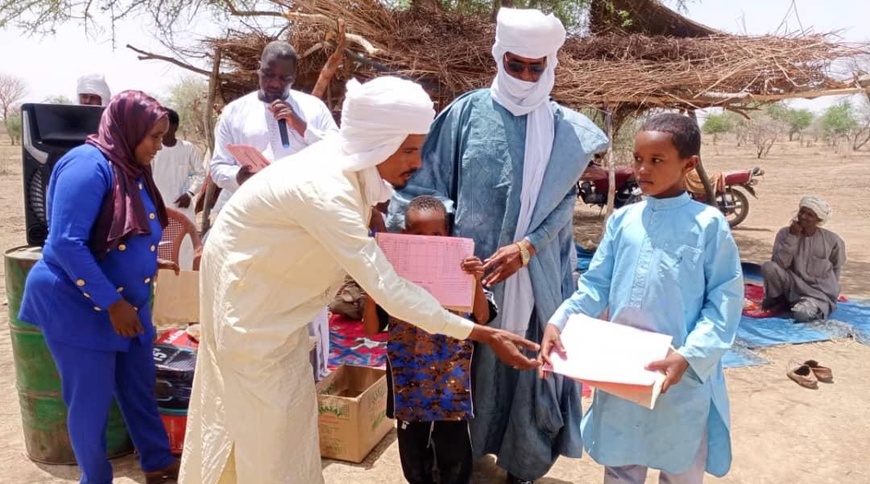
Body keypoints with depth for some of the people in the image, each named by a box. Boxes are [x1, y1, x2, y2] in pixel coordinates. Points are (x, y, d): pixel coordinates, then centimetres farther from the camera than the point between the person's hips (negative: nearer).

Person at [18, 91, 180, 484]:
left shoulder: (132, 169, 7)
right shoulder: (89, 165, -19)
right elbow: (66, 243, -25)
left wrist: (148, 262, 8)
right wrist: (112, 302, -24)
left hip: (126, 303, 8)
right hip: (78, 306, -8)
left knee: (140, 387, 15)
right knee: (91, 402, 5)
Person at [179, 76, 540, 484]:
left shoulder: (354, 166, -10)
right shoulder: (325, 189, -38)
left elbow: (359, 251, 2)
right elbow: (387, 290, -38)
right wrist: (481, 334, -35)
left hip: (275, 283, 8)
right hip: (244, 284, -8)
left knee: (290, 396, 18)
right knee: (264, 408, 4)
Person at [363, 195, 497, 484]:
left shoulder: (460, 272, -10)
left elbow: (482, 319, -9)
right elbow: (372, 330, -6)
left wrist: (476, 283, -23)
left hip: (451, 381, -1)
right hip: (408, 381, 1)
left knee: (454, 451, 16)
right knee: (412, 453, 20)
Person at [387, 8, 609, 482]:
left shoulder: (564, 129, 3)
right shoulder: (467, 113, -2)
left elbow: (562, 203, 0)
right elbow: (426, 184, -3)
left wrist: (524, 249, -15)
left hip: (534, 277, 2)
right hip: (468, 268, -1)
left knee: (529, 367, 9)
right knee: (469, 363, 11)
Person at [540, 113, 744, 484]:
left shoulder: (708, 224, -9)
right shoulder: (622, 220, 3)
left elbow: (725, 302, -9)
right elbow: (595, 286, 4)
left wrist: (689, 356, -20)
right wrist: (559, 321, -10)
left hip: (682, 377, -3)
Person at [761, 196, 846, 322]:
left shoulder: (832, 240, -7)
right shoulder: (785, 233, -7)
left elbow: (836, 267, 9)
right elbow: (779, 264, -18)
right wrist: (792, 237, -21)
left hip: (819, 292, -2)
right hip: (794, 285, 2)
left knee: (803, 314, -33)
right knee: (768, 267, -27)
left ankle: (816, 308, 5)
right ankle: (778, 300, 1)